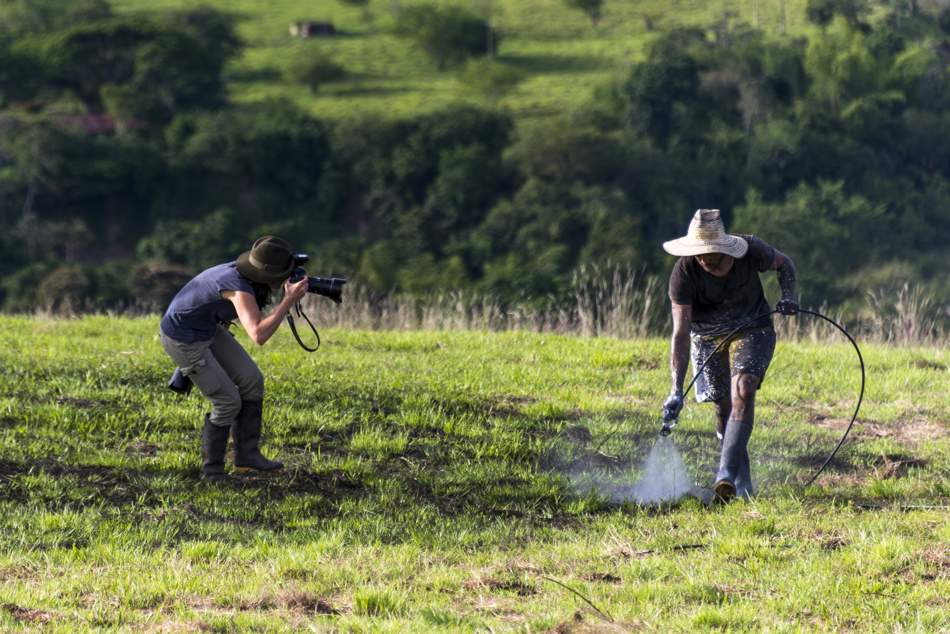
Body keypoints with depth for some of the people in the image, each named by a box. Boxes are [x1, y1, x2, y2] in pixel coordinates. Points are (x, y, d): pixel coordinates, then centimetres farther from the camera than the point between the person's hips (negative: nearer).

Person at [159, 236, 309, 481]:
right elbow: (259, 336, -48)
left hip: (207, 329, 9)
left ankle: (246, 453, 19)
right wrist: (289, 300, -42)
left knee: (251, 380, 7)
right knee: (228, 402, -5)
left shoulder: (247, 270, -8)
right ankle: (212, 470, 13)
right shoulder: (241, 289, -35)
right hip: (184, 341, -9)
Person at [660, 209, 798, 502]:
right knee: (724, 406, 3)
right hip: (707, 334, 1)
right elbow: (681, 333, -31)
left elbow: (784, 263, 0)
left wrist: (788, 296, -19)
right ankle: (742, 481, 22)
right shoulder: (684, 273, -28)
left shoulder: (751, 250, -25)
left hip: (752, 327, -1)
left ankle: (726, 473, -29)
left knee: (742, 390, -23)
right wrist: (676, 390, -38)